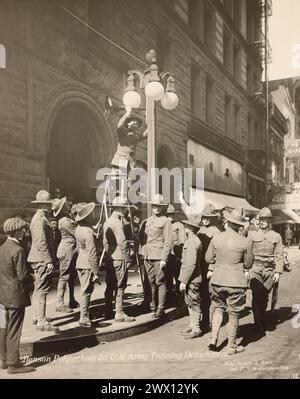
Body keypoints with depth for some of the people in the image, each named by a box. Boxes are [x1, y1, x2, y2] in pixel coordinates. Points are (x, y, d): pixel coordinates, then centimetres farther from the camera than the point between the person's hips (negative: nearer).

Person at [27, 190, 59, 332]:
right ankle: (42, 322, -6)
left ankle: (36, 316, 29)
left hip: (40, 260, 11)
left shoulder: (41, 217, 17)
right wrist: (49, 261, -22)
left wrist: (51, 259, 21)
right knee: (42, 289, -9)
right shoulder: (40, 219, -16)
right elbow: (41, 243, -22)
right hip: (42, 259, -11)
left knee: (38, 288, 17)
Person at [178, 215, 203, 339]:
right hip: (192, 279, 10)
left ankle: (196, 330, 12)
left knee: (194, 304, 1)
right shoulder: (195, 240, 11)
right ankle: (192, 325, 31)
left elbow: (190, 264, -24)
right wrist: (184, 279, 17)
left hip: (192, 279, -10)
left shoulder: (192, 242, -21)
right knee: (190, 303, 19)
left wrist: (183, 281, -20)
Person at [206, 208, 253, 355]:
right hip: (236, 281, -2)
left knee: (218, 308, 21)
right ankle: (231, 346, 19)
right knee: (234, 314, 10)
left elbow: (208, 258, 3)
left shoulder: (216, 238, -6)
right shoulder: (244, 242, -11)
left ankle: (213, 339, 12)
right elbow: (249, 263, 0)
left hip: (218, 279, 2)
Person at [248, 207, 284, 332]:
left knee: (264, 297, 10)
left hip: (269, 269, 1)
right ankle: (258, 324, -2)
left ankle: (261, 321, 28)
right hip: (255, 268, -1)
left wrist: (278, 272, -4)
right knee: (256, 296, -10)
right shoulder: (252, 234, 4)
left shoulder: (276, 236, 6)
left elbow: (279, 256, 4)